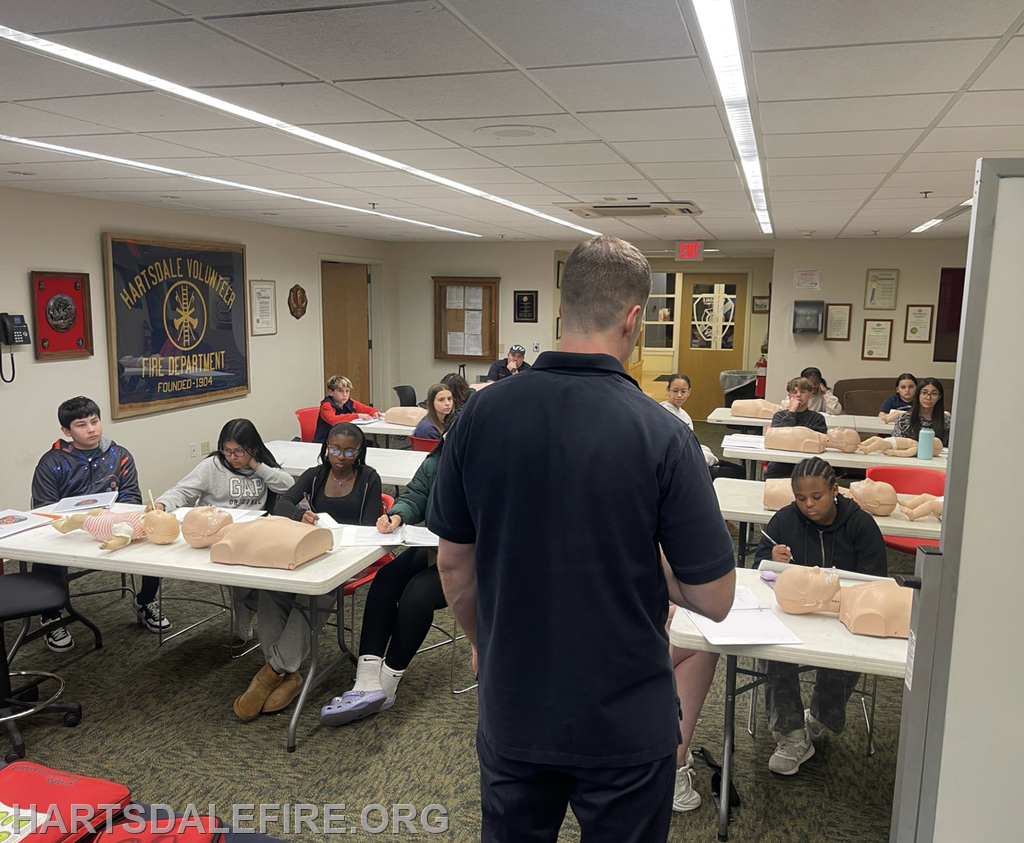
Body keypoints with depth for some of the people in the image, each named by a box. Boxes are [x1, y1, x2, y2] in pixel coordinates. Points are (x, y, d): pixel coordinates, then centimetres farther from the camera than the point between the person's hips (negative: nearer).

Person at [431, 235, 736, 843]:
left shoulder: (482, 415, -11)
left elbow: (454, 565, -1)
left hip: (512, 709, 3)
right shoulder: (662, 435, -21)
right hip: (626, 724, -2)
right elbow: (714, 599, -14)